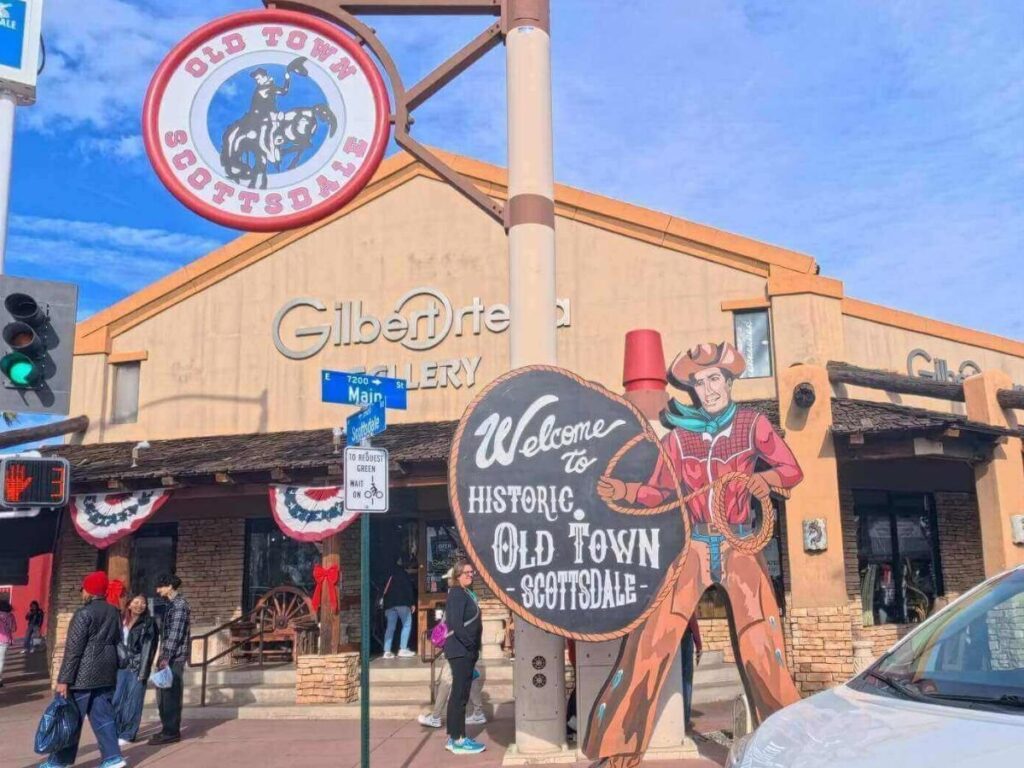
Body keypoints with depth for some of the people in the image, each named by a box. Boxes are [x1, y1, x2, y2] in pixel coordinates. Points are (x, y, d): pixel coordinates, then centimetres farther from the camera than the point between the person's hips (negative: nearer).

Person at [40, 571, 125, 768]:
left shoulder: (84, 613, -13)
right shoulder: (114, 612, 9)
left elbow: (73, 649, -15)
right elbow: (117, 643, 15)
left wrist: (64, 679, -13)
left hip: (83, 675, -7)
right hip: (106, 673, 7)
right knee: (103, 716, 8)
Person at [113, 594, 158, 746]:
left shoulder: (148, 623, -3)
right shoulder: (122, 621, 11)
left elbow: (148, 648, -8)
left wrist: (143, 671, -14)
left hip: (137, 666, -4)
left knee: (133, 702, 1)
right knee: (116, 699, 4)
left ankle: (127, 734, 9)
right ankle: (115, 732, 17)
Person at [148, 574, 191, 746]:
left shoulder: (179, 604, -13)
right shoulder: (173, 604, 17)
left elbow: (175, 634, -20)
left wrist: (166, 657, -22)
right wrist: (163, 657, 20)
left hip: (174, 658, -10)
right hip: (168, 657, 10)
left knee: (171, 696, -5)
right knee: (164, 695, 13)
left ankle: (171, 732, 0)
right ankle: (168, 729, 21)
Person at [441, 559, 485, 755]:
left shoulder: (467, 593, 17)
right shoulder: (457, 593, -12)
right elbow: (455, 623, -21)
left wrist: (473, 648, 11)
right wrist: (471, 645, -17)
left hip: (465, 651, 10)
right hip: (460, 650, -10)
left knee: (459, 694, 13)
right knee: (460, 694, -7)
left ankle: (454, 738, 19)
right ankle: (458, 740, -3)